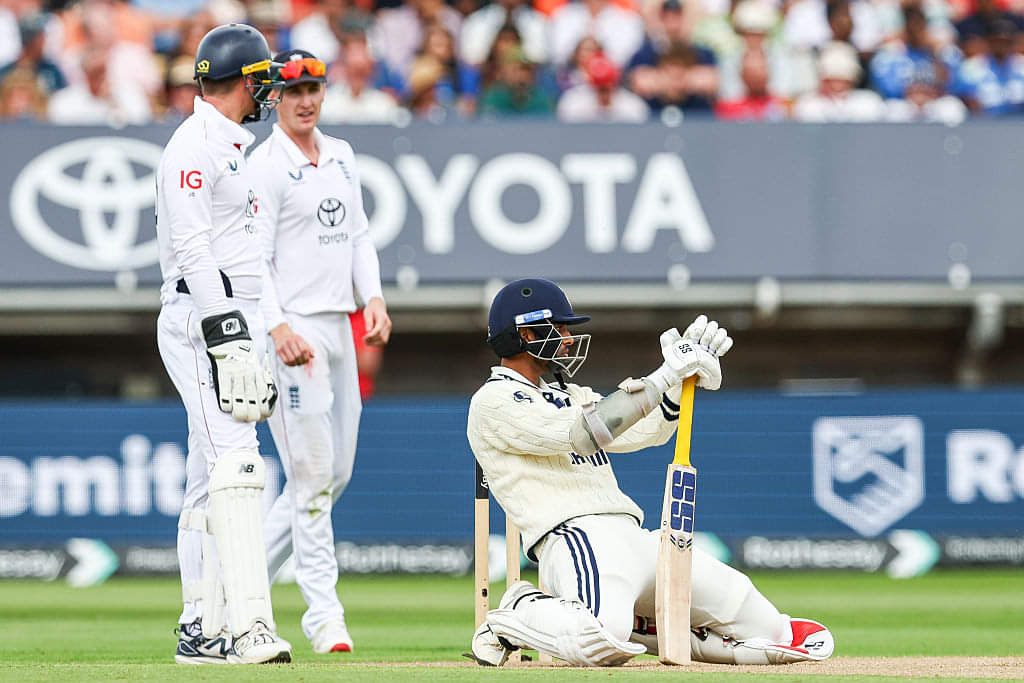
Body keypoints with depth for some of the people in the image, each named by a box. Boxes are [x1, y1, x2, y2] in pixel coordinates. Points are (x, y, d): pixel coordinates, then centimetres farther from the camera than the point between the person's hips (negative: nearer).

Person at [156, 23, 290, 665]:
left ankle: (201, 631, 13)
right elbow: (192, 250, -19)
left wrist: (254, 345, 23)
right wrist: (228, 337, -25)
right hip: (203, 320, -10)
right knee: (235, 467, -19)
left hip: (234, 322, 10)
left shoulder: (232, 147, 21)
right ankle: (248, 624, -28)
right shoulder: (194, 146, -11)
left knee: (210, 480, 10)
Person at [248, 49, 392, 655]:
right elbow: (252, 259, -16)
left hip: (340, 329, 8)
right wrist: (278, 327, -28)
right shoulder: (265, 167, -10)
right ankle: (325, 614, -6)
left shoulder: (341, 157, 15)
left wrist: (374, 296, 1)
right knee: (312, 475, -9)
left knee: (336, 473, 11)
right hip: (293, 332, -8)